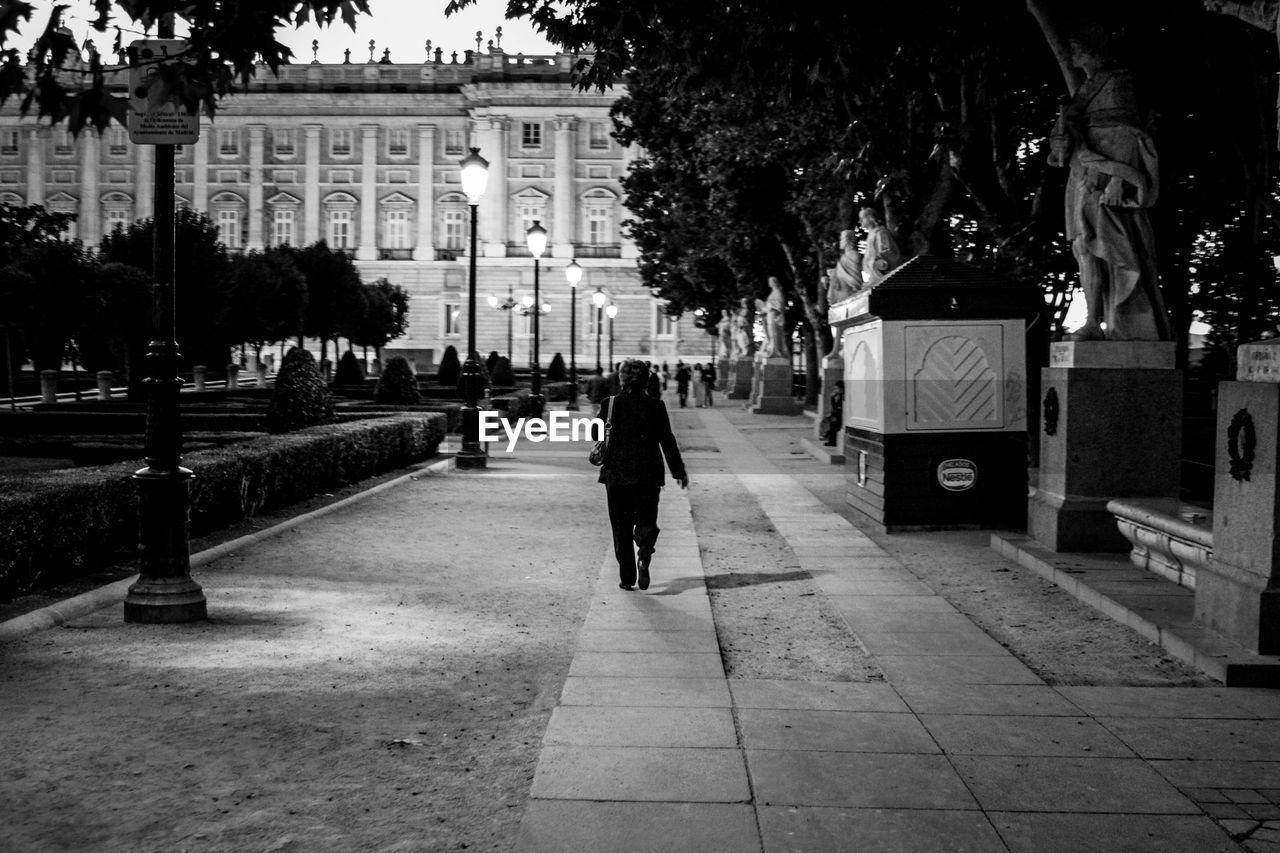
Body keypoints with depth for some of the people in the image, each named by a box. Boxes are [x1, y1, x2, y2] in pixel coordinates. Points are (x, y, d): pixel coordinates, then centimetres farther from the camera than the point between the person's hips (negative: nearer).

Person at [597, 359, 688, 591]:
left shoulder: (610, 404, -4)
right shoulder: (655, 406, -4)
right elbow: (667, 441, -2)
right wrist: (679, 472, 5)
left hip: (616, 475, 0)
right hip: (648, 474, 0)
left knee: (621, 527, 10)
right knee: (646, 520, 10)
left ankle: (627, 577, 8)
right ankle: (644, 556, -21)